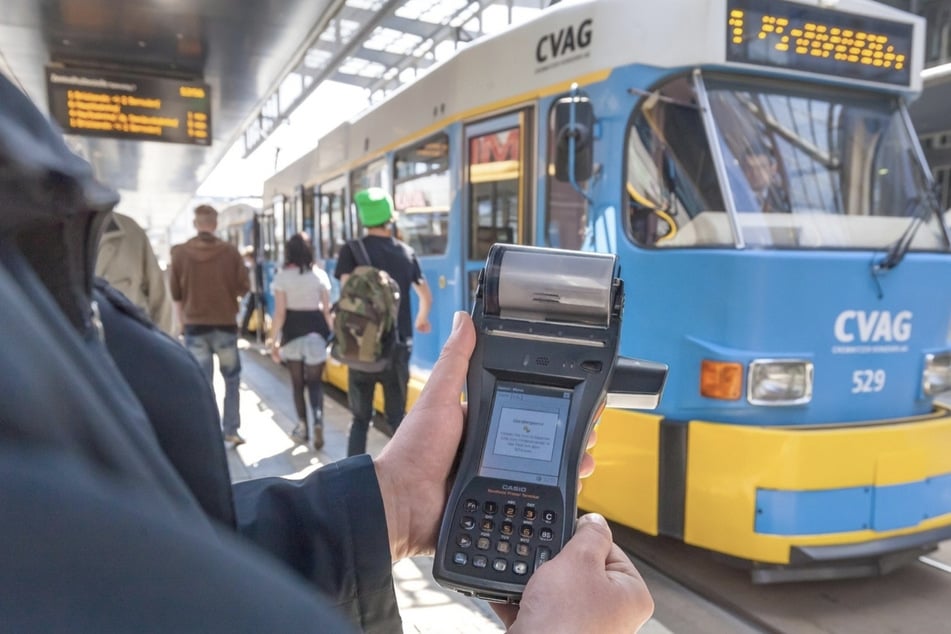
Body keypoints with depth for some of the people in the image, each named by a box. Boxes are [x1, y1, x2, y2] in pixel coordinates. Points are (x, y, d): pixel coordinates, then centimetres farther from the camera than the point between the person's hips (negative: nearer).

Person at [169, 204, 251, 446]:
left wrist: (183, 322, 16)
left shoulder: (180, 253, -3)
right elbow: (244, 288, -1)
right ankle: (230, 430, 16)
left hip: (194, 326, 0)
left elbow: (176, 293, 4)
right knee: (232, 379, 16)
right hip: (225, 324, 0)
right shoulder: (230, 251, -5)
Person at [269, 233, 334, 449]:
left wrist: (273, 341, -3)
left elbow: (280, 313, -8)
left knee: (297, 382, 15)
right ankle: (317, 422, -16)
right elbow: (327, 310, -1)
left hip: (292, 332, -1)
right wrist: (333, 333, 8)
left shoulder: (282, 277, -5)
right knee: (315, 382, 6)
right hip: (316, 332, 1)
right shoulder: (319, 275, -1)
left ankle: (302, 427, 22)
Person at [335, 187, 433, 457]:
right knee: (397, 417, 13)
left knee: (360, 418, 10)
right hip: (399, 345, 2)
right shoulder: (406, 252, 6)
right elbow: (426, 296, 16)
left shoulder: (352, 250, -4)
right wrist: (421, 321, 35)